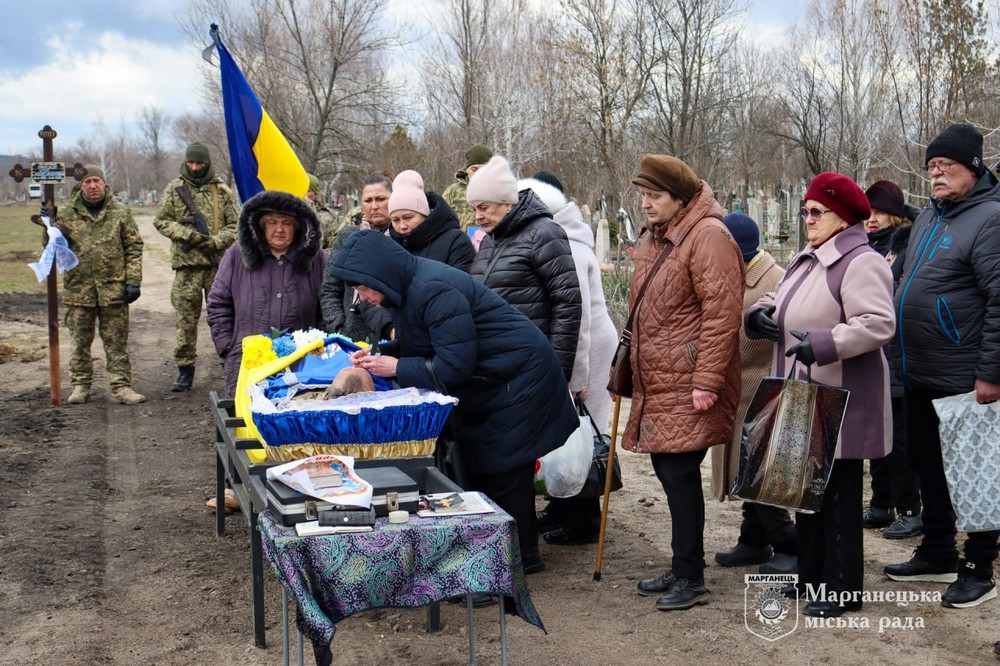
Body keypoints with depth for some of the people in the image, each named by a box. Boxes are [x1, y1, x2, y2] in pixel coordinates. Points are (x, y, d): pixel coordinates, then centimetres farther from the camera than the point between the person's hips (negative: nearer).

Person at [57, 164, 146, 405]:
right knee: (79, 341, 9)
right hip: (78, 288, 1)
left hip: (114, 288, -1)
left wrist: (133, 281, -4)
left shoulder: (120, 211, 3)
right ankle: (80, 386, 21)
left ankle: (121, 386, 8)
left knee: (117, 341, 3)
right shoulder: (67, 214, 5)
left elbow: (134, 247, 3)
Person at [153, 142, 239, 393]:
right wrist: (186, 234, -9)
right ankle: (184, 368, 10)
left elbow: (235, 224, 8)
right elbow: (161, 221, 6)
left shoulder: (221, 190, 8)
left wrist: (216, 241, -9)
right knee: (186, 319, 2)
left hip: (218, 262, 0)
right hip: (186, 263, 0)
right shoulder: (174, 188, 8)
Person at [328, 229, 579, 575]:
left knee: (505, 468, -4)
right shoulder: (408, 287, 3)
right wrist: (380, 355, -5)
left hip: (518, 378, -10)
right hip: (486, 381, 10)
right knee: (480, 467, 12)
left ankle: (520, 556, 8)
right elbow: (418, 345, 12)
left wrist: (397, 367, -20)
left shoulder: (434, 291, -28)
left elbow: (455, 364, -28)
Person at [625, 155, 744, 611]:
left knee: (680, 474, -6)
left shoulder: (707, 236, -13)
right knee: (668, 471, 13)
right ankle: (683, 568, 25)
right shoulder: (654, 238, 16)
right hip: (656, 385, 9)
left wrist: (707, 381, -21)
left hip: (687, 387, -9)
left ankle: (690, 578, 7)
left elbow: (722, 313, -19)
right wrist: (630, 367, 22)